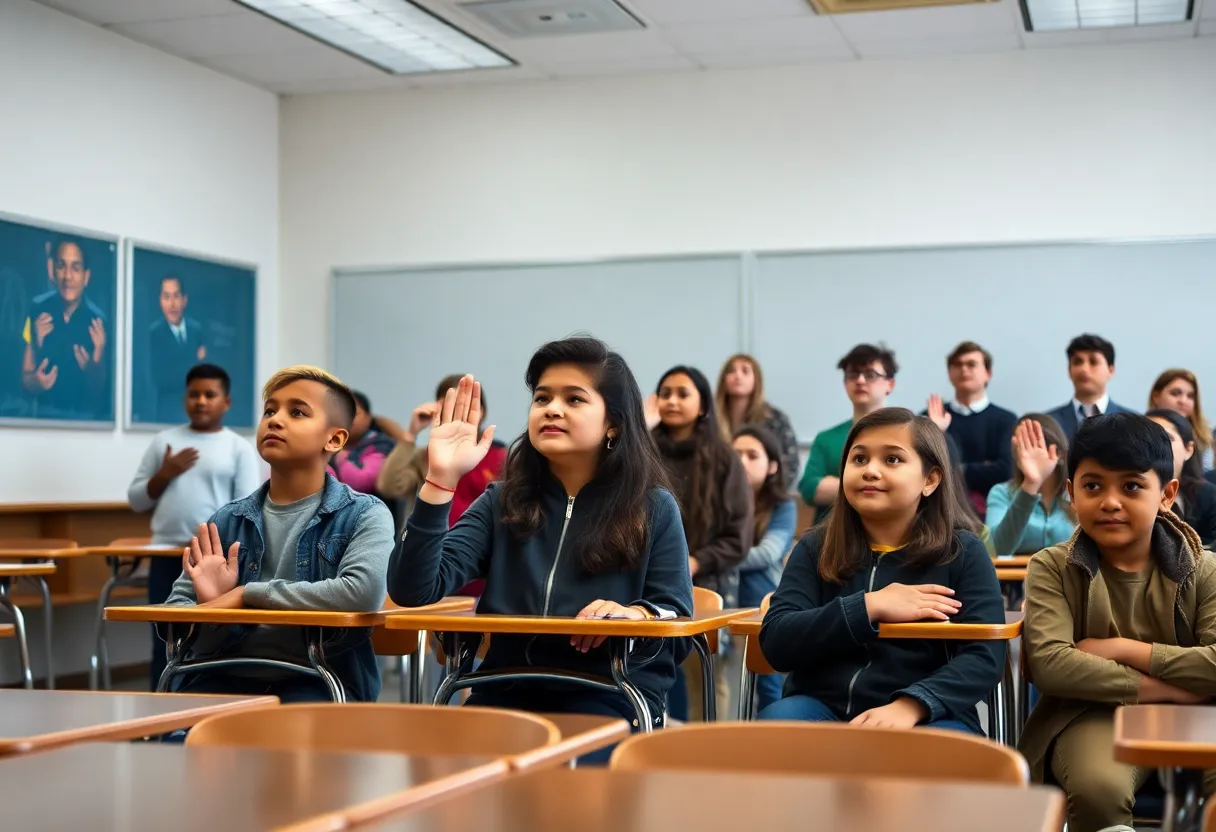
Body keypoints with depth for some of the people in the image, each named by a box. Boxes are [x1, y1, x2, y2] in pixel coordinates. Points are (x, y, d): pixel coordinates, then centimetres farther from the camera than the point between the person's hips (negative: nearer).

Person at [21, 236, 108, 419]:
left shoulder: (97, 320, -7)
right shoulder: (38, 309, -1)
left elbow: (98, 394, -5)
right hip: (46, 415, 2)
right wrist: (35, 382, -18)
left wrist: (94, 368, -23)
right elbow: (26, 379, 3)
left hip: (86, 418, -2)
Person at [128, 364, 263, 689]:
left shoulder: (239, 448, 3)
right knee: (165, 644, 5)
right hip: (167, 557, 3)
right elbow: (136, 501, 12)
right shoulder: (164, 441, 11)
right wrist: (164, 475, -5)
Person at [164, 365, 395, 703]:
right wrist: (212, 607, -12)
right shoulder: (228, 520, 13)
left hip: (317, 680, -3)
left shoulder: (364, 515, 1)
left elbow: (363, 592, -19)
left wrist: (246, 594, -14)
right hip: (226, 676, 3)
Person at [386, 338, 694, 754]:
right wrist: (441, 478, -11)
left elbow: (680, 633, 4)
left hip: (610, 700, -2)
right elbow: (413, 590, -3)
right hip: (505, 695, 2)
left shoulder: (653, 508, 5)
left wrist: (636, 616, -20)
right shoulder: (502, 502, 11)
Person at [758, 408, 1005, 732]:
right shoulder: (815, 548, 11)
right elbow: (776, 643, -1)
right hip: (823, 708, 3)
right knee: (777, 721, -31)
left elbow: (984, 656, -7)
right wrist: (868, 608, -11)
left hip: (925, 717, -2)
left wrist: (908, 707, -24)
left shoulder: (963, 553, 6)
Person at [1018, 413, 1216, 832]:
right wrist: (1170, 688, -15)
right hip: (1094, 713, -1)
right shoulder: (1052, 568, -2)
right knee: (1098, 787, -34)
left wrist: (1121, 649, -13)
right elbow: (1049, 664, -18)